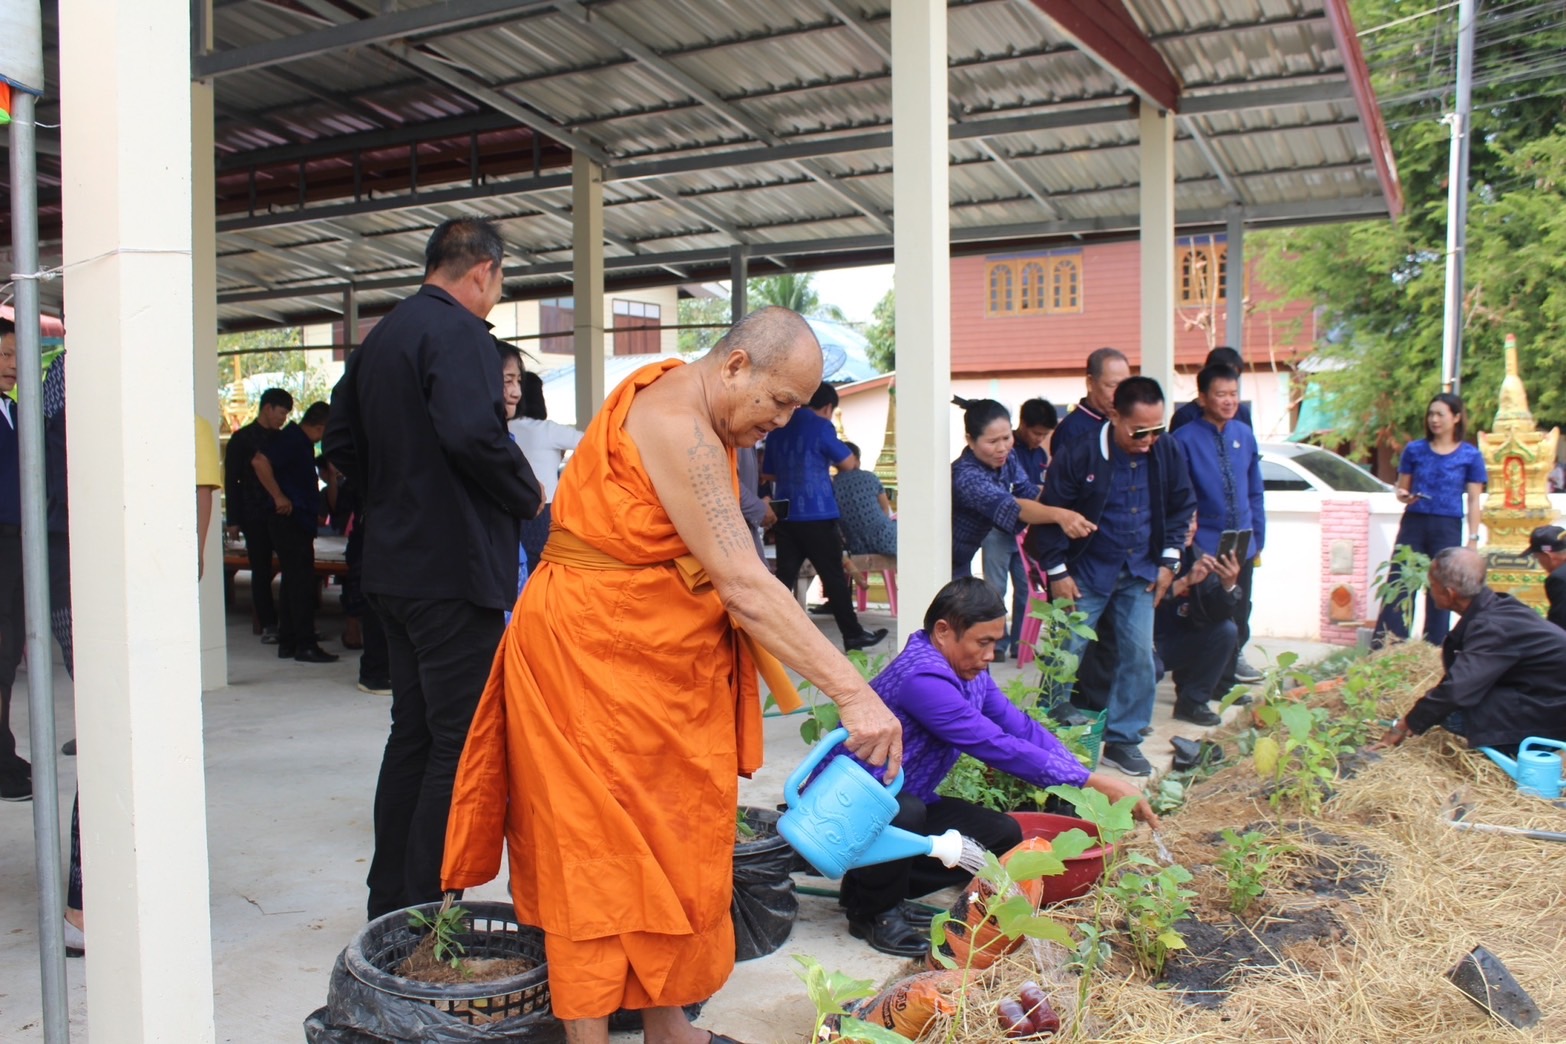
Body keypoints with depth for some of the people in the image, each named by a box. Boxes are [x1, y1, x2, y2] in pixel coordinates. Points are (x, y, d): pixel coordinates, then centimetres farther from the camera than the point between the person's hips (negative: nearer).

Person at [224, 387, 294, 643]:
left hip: (282, 513, 4)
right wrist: (234, 520, -6)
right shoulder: (241, 439, 1)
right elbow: (231, 481, -1)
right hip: (255, 516, -4)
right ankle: (268, 625, 6)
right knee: (261, 571, 1)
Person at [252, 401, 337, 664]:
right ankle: (305, 645, -5)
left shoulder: (299, 440, 16)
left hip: (299, 521, 10)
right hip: (291, 521, -10)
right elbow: (260, 461, -29)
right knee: (302, 583, -8)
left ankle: (288, 643, 17)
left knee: (294, 583, 12)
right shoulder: (291, 440, -14)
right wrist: (278, 497, -24)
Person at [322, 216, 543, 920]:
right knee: (461, 742, -3)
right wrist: (527, 496, -12)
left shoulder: (381, 336, 16)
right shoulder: (458, 332, -12)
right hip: (456, 567, -9)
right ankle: (425, 913, 3)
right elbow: (474, 433, -27)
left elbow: (341, 444, 19)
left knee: (412, 732, 16)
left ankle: (390, 903, 26)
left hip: (394, 565, 10)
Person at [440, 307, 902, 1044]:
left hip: (658, 654, 10)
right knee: (602, 846, -2)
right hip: (595, 650, -10)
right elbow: (744, 584, -31)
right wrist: (853, 692, -32)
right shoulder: (676, 426, -23)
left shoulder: (691, 409, 8)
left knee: (669, 840, 13)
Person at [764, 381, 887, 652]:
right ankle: (853, 634, 11)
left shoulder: (778, 428, 11)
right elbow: (848, 463, -3)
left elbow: (768, 472, 19)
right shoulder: (821, 426, -7)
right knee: (834, 576, 3)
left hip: (785, 515, 5)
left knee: (785, 575, 6)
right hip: (816, 515, -5)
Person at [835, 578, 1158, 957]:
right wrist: (1093, 783, -28)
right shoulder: (922, 677, -29)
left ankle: (878, 883, 8)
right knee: (906, 813, -39)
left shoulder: (968, 671, 1)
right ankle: (873, 911, -9)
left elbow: (1021, 727, 0)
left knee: (1004, 835, 0)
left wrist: (1098, 781, -11)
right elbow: (997, 747, -31)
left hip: (906, 804, 9)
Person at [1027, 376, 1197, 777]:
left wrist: (1168, 561, 3)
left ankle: (1123, 739, 15)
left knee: (1139, 655, 1)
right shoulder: (1078, 455, -18)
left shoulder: (1169, 453, -6)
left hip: (1140, 573, 3)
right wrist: (1057, 571, -10)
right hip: (1087, 572, -3)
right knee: (1065, 654, -1)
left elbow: (1181, 508, 8)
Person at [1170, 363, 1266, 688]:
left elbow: (1255, 493, 11)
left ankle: (1225, 683, 29)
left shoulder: (1245, 435, 5)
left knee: (1237, 617, 14)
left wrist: (1258, 539, 10)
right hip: (1204, 549, -6)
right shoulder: (1185, 439, -11)